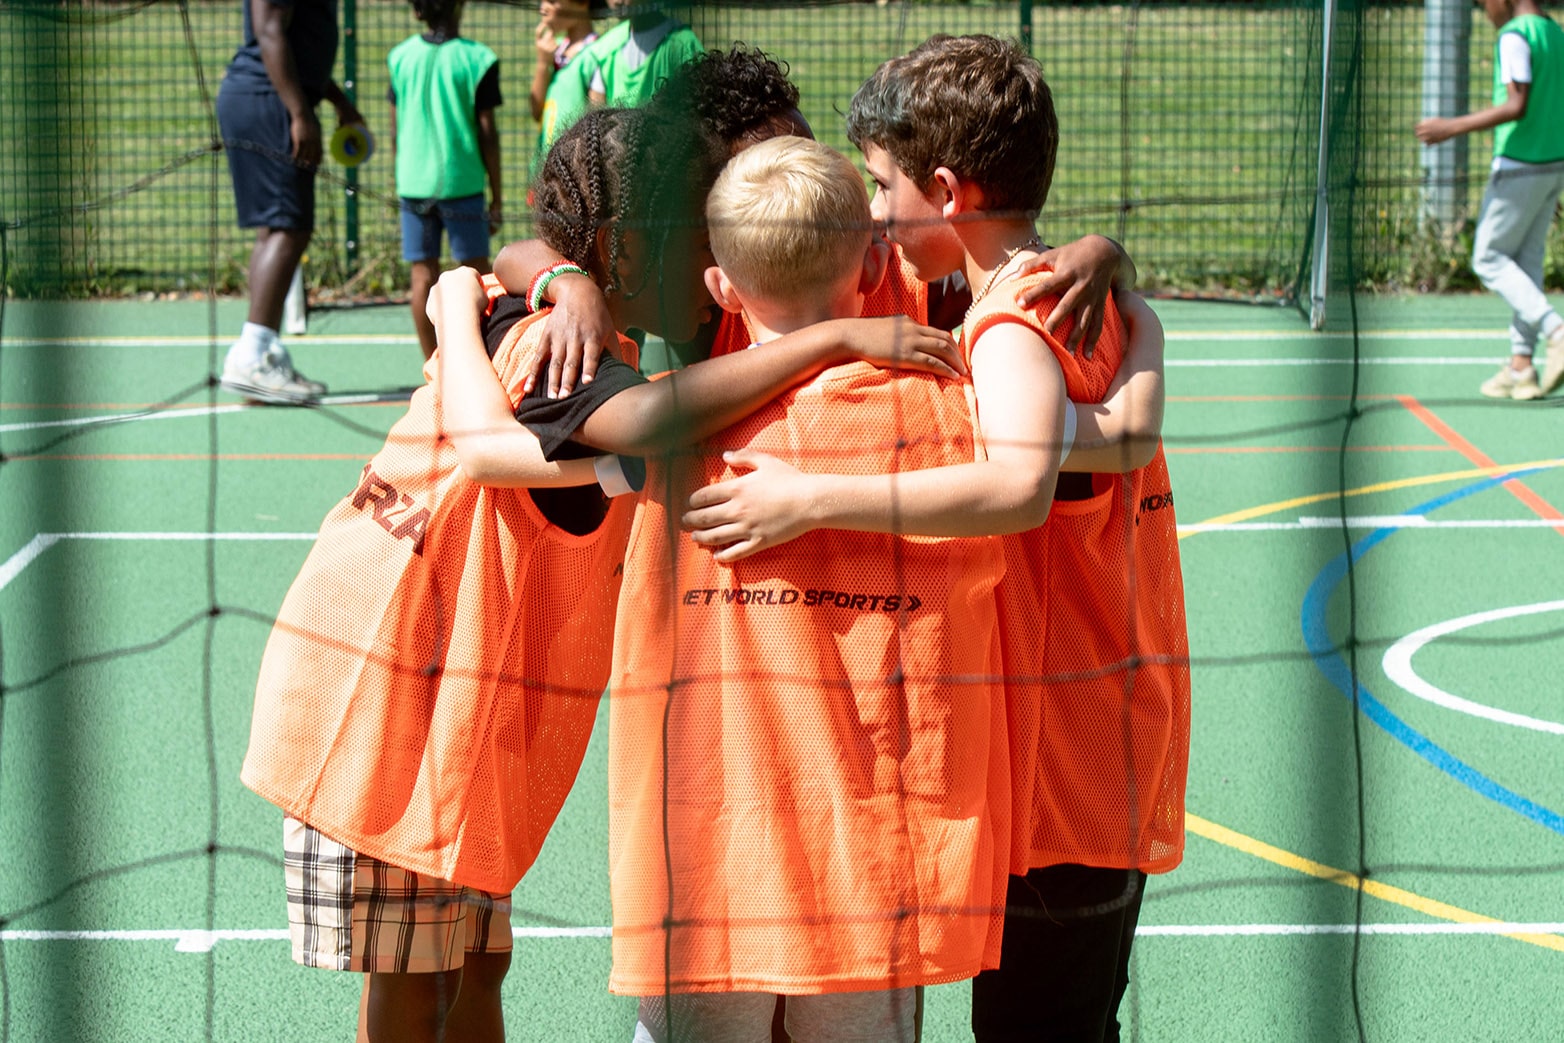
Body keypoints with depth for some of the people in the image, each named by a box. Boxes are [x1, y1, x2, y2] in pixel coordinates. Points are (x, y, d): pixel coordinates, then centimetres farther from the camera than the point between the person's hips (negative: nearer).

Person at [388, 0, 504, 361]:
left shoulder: (400, 56, 5)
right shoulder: (477, 58, -5)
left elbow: (396, 129, 9)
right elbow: (487, 132, -4)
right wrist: (497, 196, 2)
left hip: (413, 181, 3)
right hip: (461, 181, -3)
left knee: (423, 276, 5)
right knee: (476, 273, 4)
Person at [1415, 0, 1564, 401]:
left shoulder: (1515, 37, -15)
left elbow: (1517, 106, -24)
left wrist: (1453, 127, -23)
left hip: (1518, 166, -8)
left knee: (1489, 258, 1)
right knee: (1526, 260, 11)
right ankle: (1521, 366, 10)